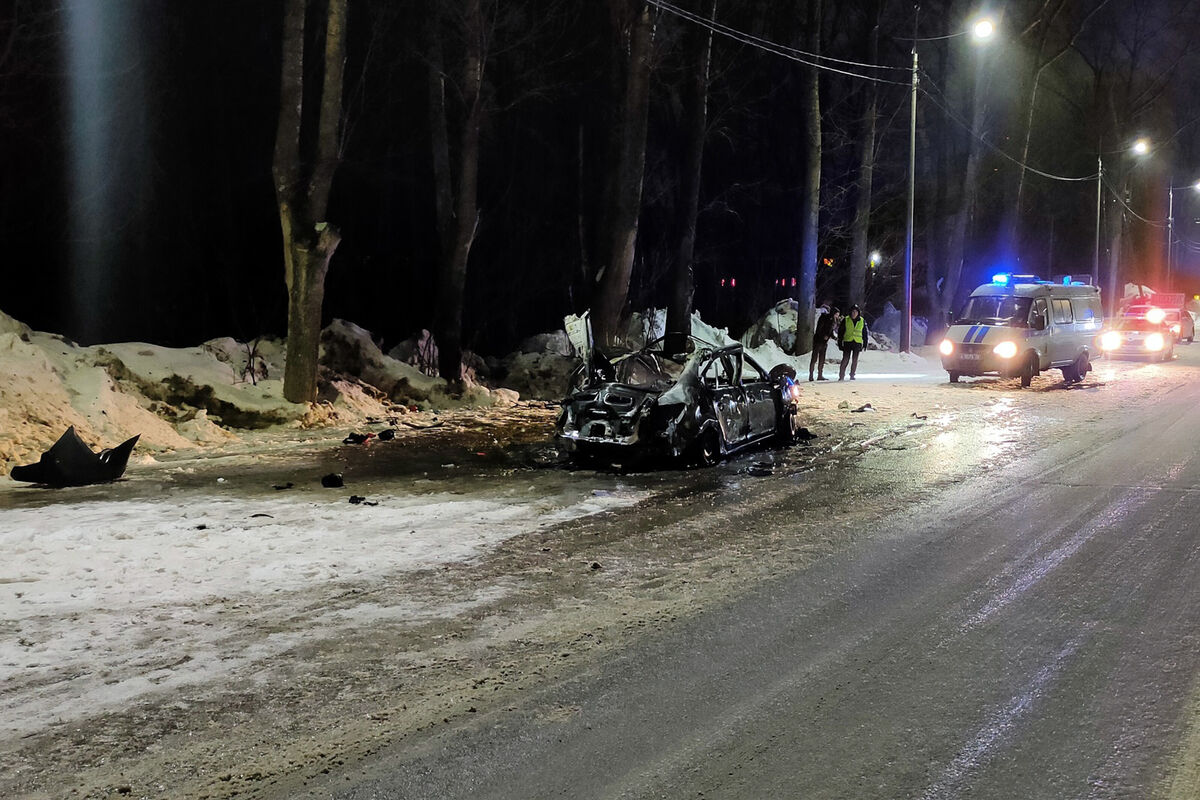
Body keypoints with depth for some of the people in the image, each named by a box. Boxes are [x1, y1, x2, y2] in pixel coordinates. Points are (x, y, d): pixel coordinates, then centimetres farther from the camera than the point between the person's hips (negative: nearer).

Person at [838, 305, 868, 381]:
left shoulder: (862, 321, 7)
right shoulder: (846, 320, 2)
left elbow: (865, 333, 15)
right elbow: (840, 331, 6)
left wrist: (865, 343, 10)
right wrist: (840, 342, 1)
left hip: (858, 342, 2)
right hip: (847, 342, -2)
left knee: (855, 359, 4)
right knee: (845, 359, -8)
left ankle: (852, 375, 13)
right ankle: (841, 375, -5)